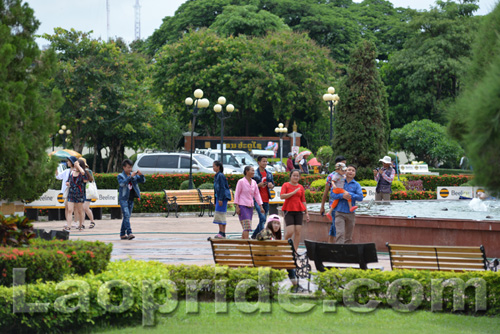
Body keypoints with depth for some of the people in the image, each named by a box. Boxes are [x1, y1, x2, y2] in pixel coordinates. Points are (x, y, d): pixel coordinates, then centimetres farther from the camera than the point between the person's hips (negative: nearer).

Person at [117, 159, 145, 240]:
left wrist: (141, 175, -16)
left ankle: (122, 234, 17)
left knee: (127, 217, 9)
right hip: (123, 198, -6)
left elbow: (143, 181, 5)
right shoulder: (120, 176, -5)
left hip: (131, 199, 6)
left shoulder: (134, 175, 8)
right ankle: (129, 233, -25)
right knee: (126, 215, -16)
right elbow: (122, 183, -24)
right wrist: (130, 177, -32)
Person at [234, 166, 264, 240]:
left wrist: (261, 206, 8)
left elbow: (257, 195, 13)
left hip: (250, 206, 6)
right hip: (242, 206, -6)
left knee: (246, 227, 6)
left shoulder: (254, 182, 10)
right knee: (247, 226, -14)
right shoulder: (241, 182, -7)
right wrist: (237, 206, -11)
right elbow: (237, 194, -6)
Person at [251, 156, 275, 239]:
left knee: (263, 220, 10)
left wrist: (271, 185, -3)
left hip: (266, 200, 6)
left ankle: (254, 235, 25)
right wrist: (258, 185, -19)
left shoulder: (269, 174, 13)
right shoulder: (254, 174, -4)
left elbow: (273, 184, 20)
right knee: (262, 218, -17)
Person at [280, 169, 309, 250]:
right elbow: (282, 196, -12)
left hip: (298, 210, 3)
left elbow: (303, 201, 15)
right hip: (289, 210, -3)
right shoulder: (286, 185, 3)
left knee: (298, 232, -4)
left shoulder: (301, 187, 12)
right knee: (290, 232, -13)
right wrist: (294, 192, -15)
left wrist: (307, 213, 10)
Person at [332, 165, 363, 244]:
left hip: (350, 213, 2)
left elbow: (360, 197, -6)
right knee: (340, 233, -14)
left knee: (349, 236, 8)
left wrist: (349, 194, -16)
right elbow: (333, 194, -3)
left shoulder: (356, 185, 7)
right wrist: (342, 195, -20)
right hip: (339, 212, -2)